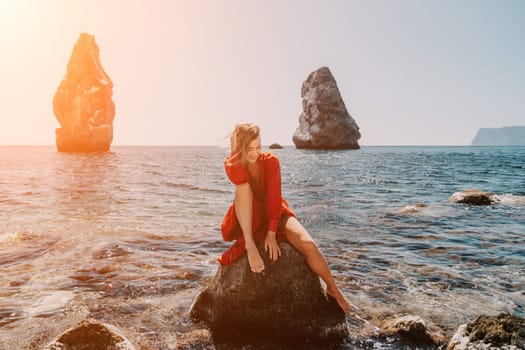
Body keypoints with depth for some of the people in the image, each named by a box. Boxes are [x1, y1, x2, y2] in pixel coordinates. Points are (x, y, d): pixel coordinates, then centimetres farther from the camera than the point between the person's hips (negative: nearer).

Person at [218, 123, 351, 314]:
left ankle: (333, 289, -2)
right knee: (244, 188, -32)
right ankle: (248, 244, -34)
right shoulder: (232, 166, -10)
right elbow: (243, 188, -30)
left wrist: (272, 233, -26)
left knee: (308, 244, -24)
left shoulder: (271, 161, -13)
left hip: (273, 212, 0)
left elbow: (274, 198, -19)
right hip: (247, 219, 0)